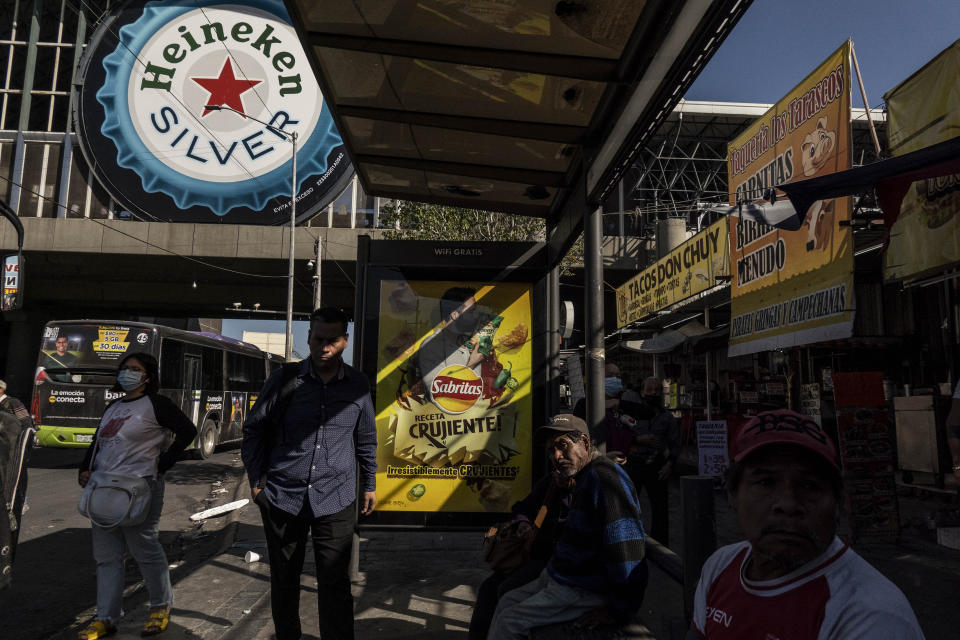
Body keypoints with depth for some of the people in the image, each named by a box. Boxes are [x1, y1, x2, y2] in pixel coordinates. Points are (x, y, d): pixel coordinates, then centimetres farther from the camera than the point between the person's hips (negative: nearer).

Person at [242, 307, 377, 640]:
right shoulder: (285, 378, -3)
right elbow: (254, 428, 7)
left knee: (335, 583, 2)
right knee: (284, 580, 15)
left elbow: (366, 438, 14)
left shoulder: (358, 384, 2)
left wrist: (369, 484, 15)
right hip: (282, 497, 0)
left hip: (335, 500, 0)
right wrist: (256, 480, 3)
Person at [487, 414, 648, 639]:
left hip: (583, 591, -10)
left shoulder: (605, 477, -23)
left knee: (509, 621, -8)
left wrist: (619, 610, -22)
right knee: (507, 602, 13)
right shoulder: (587, 478, 13)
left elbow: (627, 550, -28)